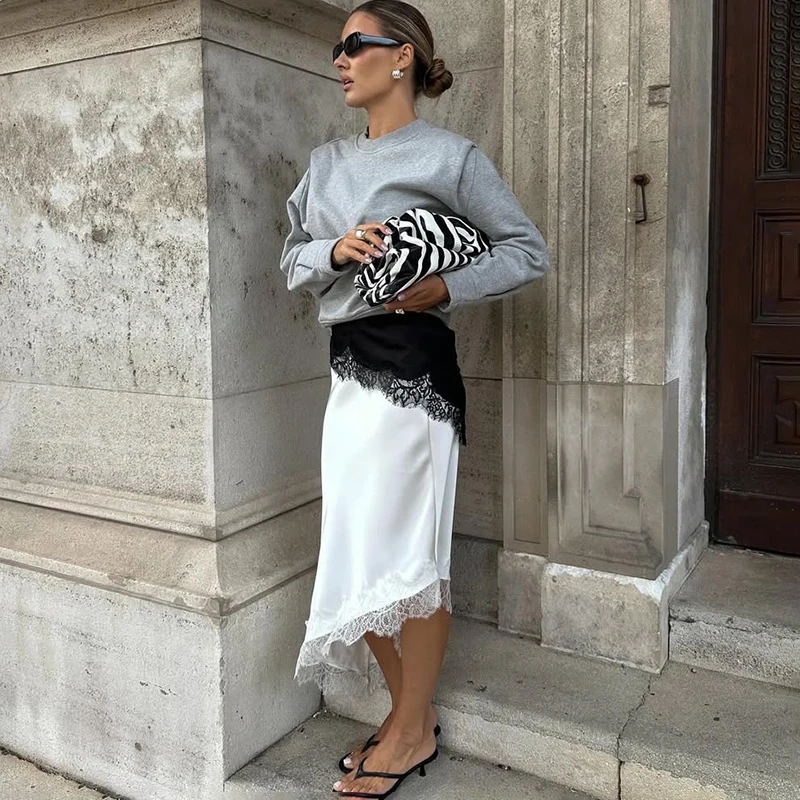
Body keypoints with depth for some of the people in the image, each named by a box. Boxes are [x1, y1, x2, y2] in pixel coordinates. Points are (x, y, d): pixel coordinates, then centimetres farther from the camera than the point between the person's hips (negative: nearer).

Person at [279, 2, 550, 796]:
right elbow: (292, 259, 13)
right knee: (357, 552, 11)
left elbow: (528, 251, -1)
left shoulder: (449, 156, -3)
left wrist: (448, 288, -14)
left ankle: (413, 730, 22)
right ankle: (407, 711, 30)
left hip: (412, 367, -7)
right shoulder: (327, 160, 15)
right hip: (348, 367, 7)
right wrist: (334, 252, -8)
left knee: (404, 552, 1)